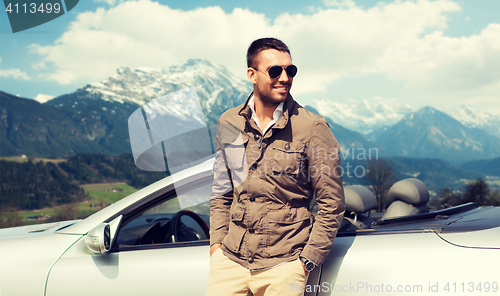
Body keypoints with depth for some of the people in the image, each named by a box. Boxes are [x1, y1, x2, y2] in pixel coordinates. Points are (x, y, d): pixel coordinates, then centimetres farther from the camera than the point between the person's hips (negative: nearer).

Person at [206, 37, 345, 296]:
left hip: (283, 265, -3)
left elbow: (332, 203, -5)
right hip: (231, 259, 3)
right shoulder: (228, 124, 5)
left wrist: (306, 262, -8)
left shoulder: (312, 127, -8)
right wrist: (217, 241, 5)